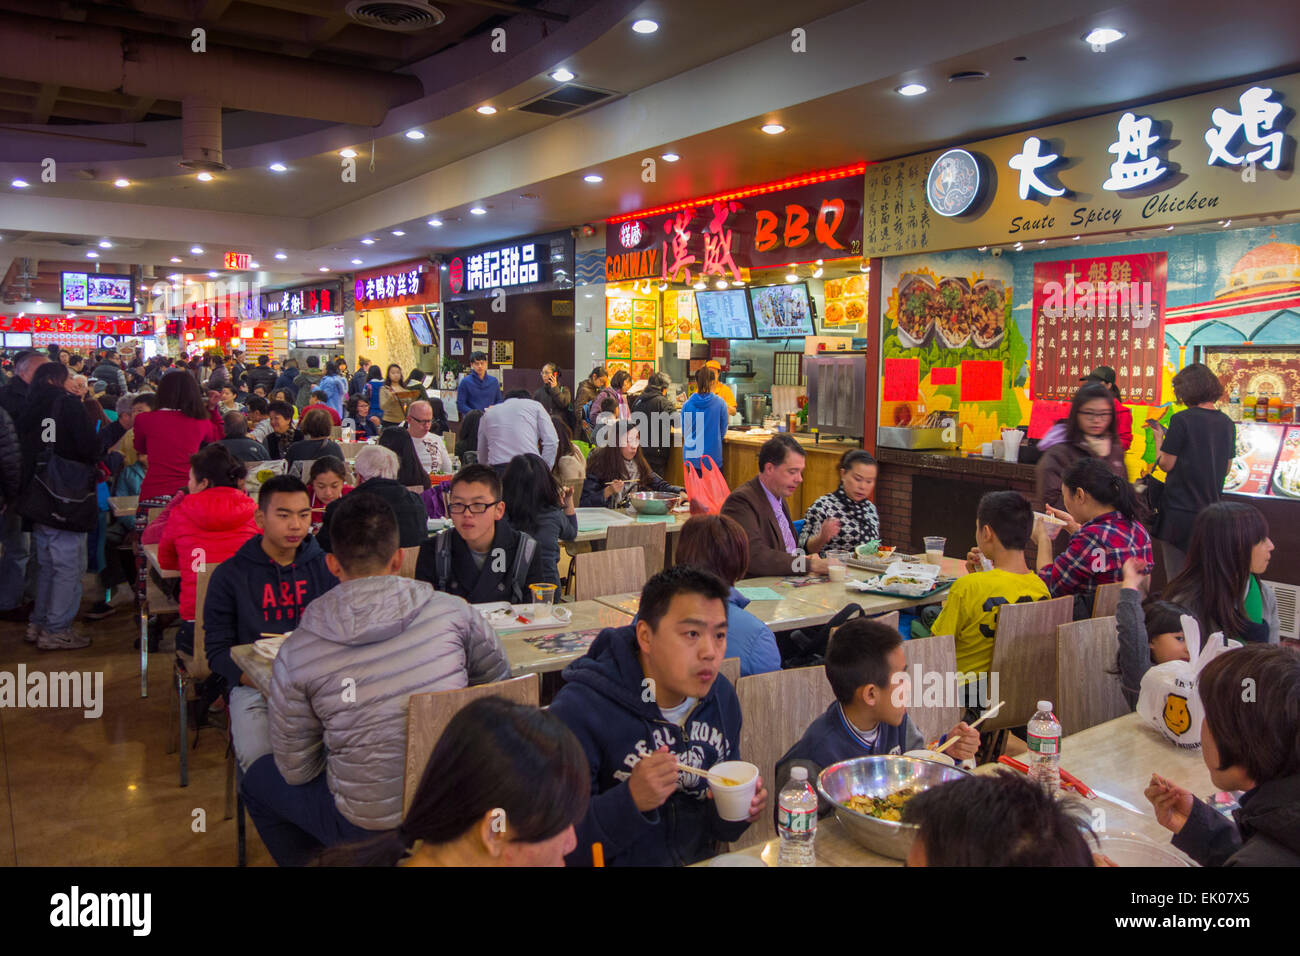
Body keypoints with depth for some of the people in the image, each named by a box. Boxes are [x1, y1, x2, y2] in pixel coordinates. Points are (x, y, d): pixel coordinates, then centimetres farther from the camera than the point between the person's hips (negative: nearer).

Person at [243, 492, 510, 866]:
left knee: (258, 779, 25)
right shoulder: (451, 611, -13)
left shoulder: (295, 654, -14)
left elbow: (296, 771, -4)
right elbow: (498, 678, 5)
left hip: (368, 829, -2)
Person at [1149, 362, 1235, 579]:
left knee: (1177, 580, 0)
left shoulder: (1181, 420, -14)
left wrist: (1159, 437, 4)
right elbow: (1226, 469, 13)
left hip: (1180, 511, -6)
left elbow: (1166, 464, -10)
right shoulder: (1227, 424, 6)